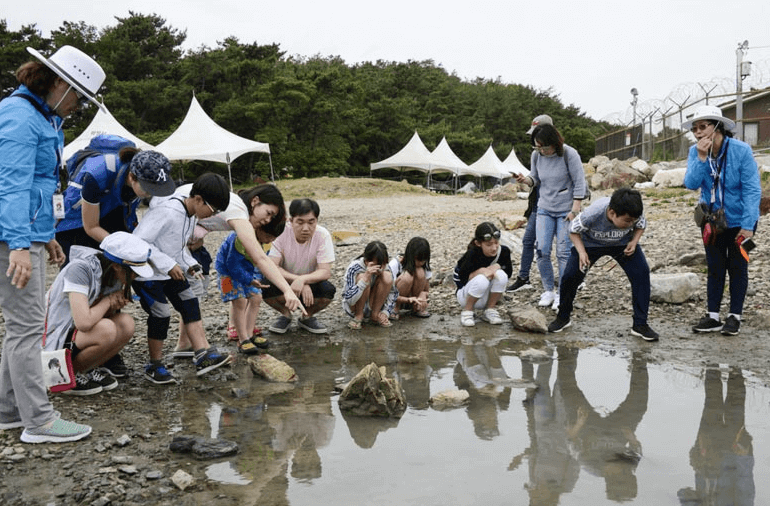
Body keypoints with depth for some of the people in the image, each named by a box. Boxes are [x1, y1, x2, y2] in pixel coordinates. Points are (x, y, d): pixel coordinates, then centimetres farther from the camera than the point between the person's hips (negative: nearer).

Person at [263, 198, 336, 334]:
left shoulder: (322, 235, -20)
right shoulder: (281, 234, -20)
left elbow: (326, 272, -24)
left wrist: (303, 280, -43)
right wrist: (300, 282, -36)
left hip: (311, 284, 0)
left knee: (328, 290, -31)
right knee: (265, 286, -31)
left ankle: (308, 317, 2)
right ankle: (286, 315, 2)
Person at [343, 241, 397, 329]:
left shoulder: (385, 268, -13)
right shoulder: (354, 268, -26)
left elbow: (393, 293, -3)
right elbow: (349, 299, -34)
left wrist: (385, 312, -16)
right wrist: (366, 278, -43)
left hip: (372, 305, 4)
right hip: (353, 308, -4)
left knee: (387, 276, -20)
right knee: (362, 277, -31)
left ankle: (375, 314, -7)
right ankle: (358, 316, -10)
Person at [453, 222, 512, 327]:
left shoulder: (504, 251, -13)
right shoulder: (472, 254, -25)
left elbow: (508, 272, -3)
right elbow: (463, 279, -21)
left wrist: (497, 266, -23)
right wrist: (480, 271, -32)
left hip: (486, 298, 4)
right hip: (466, 296, -4)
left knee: (501, 275, -26)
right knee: (481, 280, -37)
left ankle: (490, 310, -7)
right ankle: (467, 311, -11)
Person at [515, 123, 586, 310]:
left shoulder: (569, 154, -13)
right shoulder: (536, 155, -1)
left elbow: (580, 183, -10)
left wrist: (575, 210, -13)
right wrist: (525, 180, -11)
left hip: (566, 210, -4)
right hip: (544, 209, 4)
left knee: (563, 252, -3)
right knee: (542, 251, -4)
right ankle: (548, 291, 11)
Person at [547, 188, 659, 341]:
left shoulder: (634, 215, -31)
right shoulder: (592, 214, -39)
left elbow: (641, 225, -5)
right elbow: (573, 230, -19)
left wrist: (634, 242, -24)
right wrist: (581, 252, -33)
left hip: (623, 244, 2)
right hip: (591, 243, -2)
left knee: (641, 273, -17)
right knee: (570, 275, -12)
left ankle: (640, 325, -5)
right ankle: (563, 318, 14)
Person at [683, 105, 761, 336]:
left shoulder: (741, 150, -20)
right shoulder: (695, 152, -9)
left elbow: (752, 189, -20)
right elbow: (691, 184, -19)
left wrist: (748, 225, -24)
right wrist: (702, 158, -31)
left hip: (738, 221, -3)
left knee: (737, 268, 8)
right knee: (715, 268, 10)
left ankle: (734, 316, 18)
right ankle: (713, 316, 18)